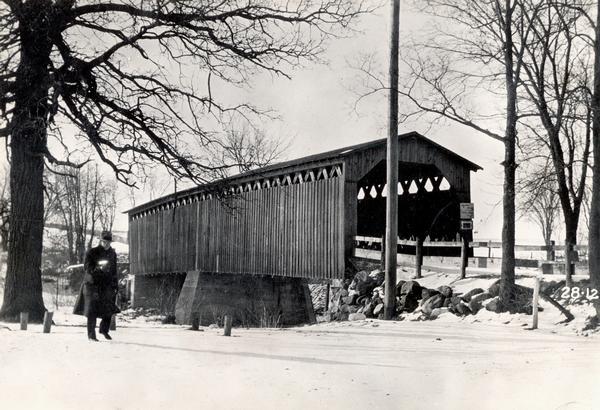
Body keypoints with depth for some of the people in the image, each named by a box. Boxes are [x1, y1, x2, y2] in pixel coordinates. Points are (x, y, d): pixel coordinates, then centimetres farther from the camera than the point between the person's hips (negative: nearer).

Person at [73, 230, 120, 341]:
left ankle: (104, 330, 22)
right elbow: (86, 267, -10)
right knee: (92, 311, -5)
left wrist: (115, 284, 13)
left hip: (107, 285, 4)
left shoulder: (112, 254, 11)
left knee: (109, 309, -2)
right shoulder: (92, 252, -4)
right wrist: (97, 269, -28)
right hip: (92, 284, -4)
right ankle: (91, 335, 3)